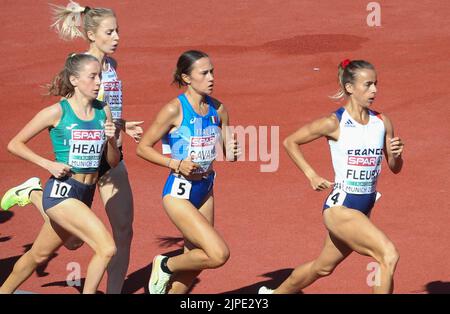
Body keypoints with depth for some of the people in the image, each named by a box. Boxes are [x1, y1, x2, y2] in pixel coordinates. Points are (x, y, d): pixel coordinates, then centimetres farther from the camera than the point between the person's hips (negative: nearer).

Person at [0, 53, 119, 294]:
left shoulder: (103, 111, 5)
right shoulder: (57, 112, -10)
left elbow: (113, 162, 11)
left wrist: (111, 139, -9)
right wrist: (48, 164, -13)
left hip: (86, 194, 6)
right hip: (60, 191, -6)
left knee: (40, 254, 19)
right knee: (107, 248, -20)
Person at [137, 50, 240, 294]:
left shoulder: (217, 109, 2)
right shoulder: (175, 109, -16)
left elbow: (225, 150, 13)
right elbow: (142, 148, -10)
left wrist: (231, 153, -10)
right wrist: (176, 164, -21)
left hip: (205, 190, 7)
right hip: (179, 193, -7)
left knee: (196, 260, 13)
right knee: (219, 254, -17)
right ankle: (166, 266, 8)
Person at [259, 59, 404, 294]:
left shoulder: (382, 123, 2)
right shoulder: (334, 123, -12)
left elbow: (395, 168, 10)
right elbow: (290, 142, 0)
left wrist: (396, 154, -12)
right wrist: (311, 175, -7)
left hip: (364, 209, 7)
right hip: (340, 207, -7)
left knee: (323, 268, 23)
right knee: (388, 256, -24)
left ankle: (275, 294, 47)